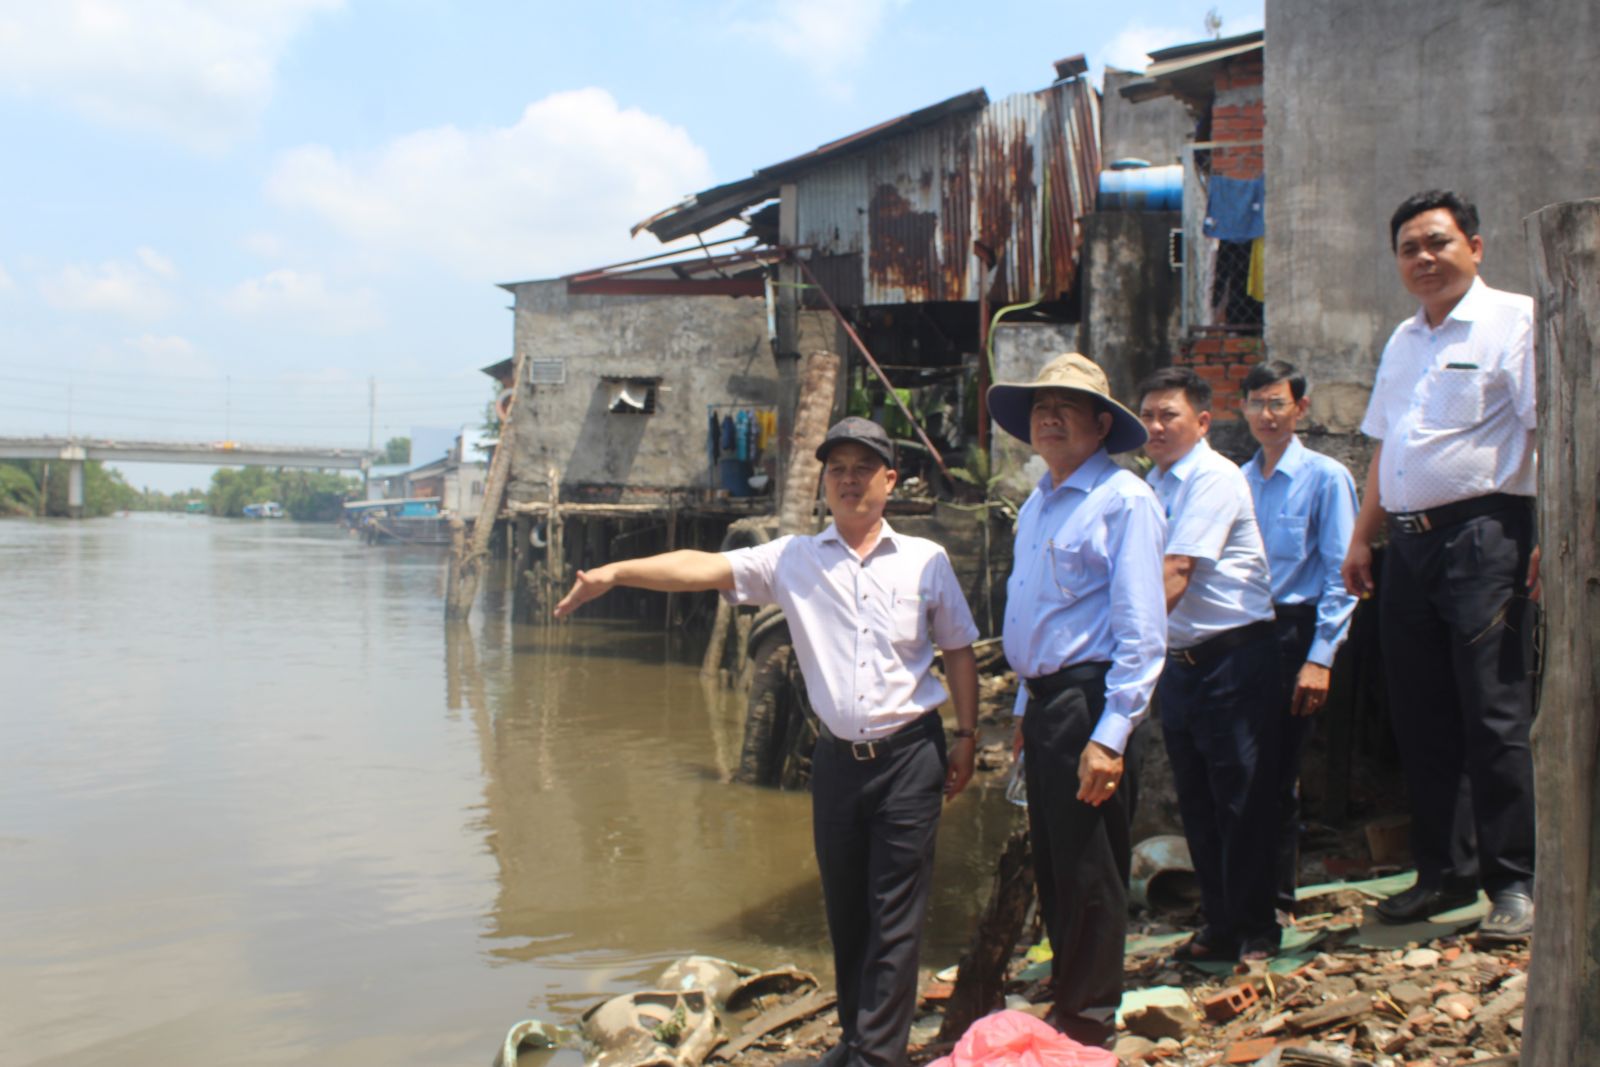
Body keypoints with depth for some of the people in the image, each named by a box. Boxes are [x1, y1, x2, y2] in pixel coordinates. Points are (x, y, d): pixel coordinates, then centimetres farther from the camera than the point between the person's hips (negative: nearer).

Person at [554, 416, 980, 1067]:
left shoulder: (925, 560, 2)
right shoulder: (792, 559, 2)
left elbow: (959, 651, 9)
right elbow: (703, 567, -9)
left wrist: (966, 737, 4)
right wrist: (615, 572, -22)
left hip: (910, 754, -2)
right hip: (837, 758, 2)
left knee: (895, 914, 0)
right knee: (843, 909, 12)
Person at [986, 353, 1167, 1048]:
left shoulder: (1124, 501, -11)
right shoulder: (1035, 507, 16)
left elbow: (1141, 630, -17)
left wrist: (1110, 735, -22)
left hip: (1091, 700, -8)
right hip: (1042, 703, 8)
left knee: (1090, 872, 1)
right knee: (1051, 866, 16)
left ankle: (1088, 1022, 15)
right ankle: (1065, 996, 30)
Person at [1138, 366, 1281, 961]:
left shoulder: (1214, 478, -11)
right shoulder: (1153, 485, 13)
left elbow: (1177, 574, -20)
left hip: (1233, 657, -8)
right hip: (1178, 661, 8)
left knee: (1241, 800, -1)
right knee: (1197, 802, 12)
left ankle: (1255, 930, 11)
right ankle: (1220, 926, 23)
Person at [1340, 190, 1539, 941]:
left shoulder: (1514, 322, -3)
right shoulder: (1403, 342, 19)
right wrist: (1362, 537, 16)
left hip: (1481, 534, -7)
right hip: (1408, 542, 7)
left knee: (1493, 717, -6)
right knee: (1420, 721, 10)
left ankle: (1514, 884, 4)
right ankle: (1444, 872, 20)